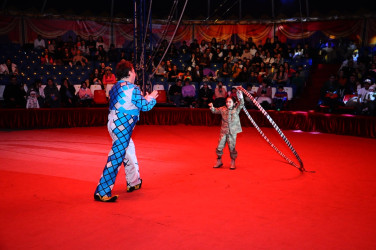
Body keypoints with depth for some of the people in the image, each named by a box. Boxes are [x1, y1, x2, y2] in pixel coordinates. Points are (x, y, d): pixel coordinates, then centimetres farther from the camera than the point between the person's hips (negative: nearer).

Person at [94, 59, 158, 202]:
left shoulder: (115, 87, 15)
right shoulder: (132, 89, -11)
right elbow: (145, 106, -9)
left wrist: (145, 98, 27)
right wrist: (151, 98, 11)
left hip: (114, 123, 10)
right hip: (122, 126, -10)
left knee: (129, 150, 23)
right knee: (117, 157, -8)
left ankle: (133, 183, 38)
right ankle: (102, 192, -8)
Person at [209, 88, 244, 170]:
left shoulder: (236, 109, -2)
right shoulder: (223, 109, 4)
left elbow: (241, 104, -15)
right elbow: (215, 111, 9)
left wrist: (240, 97, -30)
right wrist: (212, 107, -11)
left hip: (232, 132, -2)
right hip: (223, 131, 2)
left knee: (232, 147, 3)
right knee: (219, 147, 5)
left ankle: (233, 163, 20)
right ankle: (219, 161, 24)